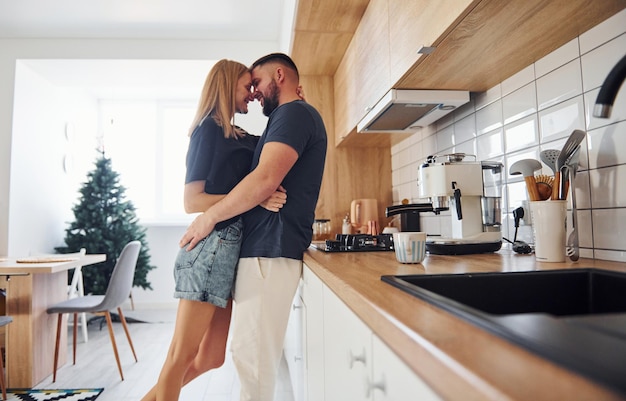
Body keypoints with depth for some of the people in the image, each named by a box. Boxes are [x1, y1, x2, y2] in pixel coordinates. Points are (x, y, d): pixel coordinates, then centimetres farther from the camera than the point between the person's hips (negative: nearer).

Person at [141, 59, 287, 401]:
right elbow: (193, 201, -12)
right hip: (212, 246, -8)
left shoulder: (239, 136, 18)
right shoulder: (209, 129, -5)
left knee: (211, 357, 14)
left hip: (231, 248, 8)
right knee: (182, 356, 2)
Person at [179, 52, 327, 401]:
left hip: (269, 253, -10)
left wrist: (210, 216, -12)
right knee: (250, 351, 16)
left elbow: (265, 180, -21)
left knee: (254, 355, -3)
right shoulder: (290, 118, 24)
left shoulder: (294, 113, -8)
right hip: (265, 249, 10)